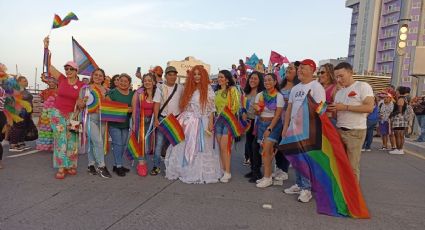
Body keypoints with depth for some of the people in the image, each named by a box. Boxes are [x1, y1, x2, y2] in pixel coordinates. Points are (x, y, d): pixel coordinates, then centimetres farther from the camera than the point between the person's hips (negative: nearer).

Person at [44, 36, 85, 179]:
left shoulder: (81, 85, -4)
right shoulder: (61, 79, -1)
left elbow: (83, 102, 3)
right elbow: (49, 65, -2)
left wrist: (82, 103, -21)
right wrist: (46, 48, -8)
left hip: (72, 115, 0)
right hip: (58, 113, 0)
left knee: (71, 141, 3)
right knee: (60, 140, 0)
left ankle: (70, 166, 15)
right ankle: (61, 168, 4)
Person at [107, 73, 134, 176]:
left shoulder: (132, 94, 8)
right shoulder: (112, 93, -6)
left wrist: (132, 109, -12)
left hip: (126, 124, 5)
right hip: (114, 123, -5)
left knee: (123, 144, 10)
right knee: (118, 144, -7)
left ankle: (116, 165, 24)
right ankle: (119, 166, 2)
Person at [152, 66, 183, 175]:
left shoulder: (180, 88, 4)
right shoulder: (160, 87, -1)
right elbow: (157, 104, -5)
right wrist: (156, 119, -13)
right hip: (162, 118, -2)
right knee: (159, 143, -3)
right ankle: (156, 166, 6)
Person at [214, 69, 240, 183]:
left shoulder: (232, 89, -3)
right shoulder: (217, 92, 16)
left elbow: (236, 105, -10)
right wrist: (217, 114, 4)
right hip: (218, 120, 6)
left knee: (224, 147, -9)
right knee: (220, 147, 6)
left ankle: (227, 173, 0)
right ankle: (222, 170, 16)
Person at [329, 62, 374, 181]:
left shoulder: (363, 86, -5)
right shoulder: (339, 92, 16)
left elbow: (369, 107, -16)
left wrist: (345, 107, -18)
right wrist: (329, 110, -4)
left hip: (355, 131, -6)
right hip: (339, 130, 6)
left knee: (352, 166, -2)